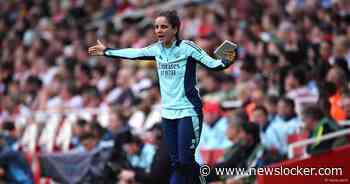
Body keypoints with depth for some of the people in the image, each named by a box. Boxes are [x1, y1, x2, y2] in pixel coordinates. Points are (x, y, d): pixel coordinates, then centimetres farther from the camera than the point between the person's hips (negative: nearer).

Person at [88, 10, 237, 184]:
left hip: (188, 112, -6)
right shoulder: (157, 49, 4)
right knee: (176, 162, 7)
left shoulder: (187, 47, -13)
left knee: (186, 161, -9)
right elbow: (134, 53, 17)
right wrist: (106, 52, 24)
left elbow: (212, 64, -16)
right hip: (168, 112, 6)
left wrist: (226, 61, -36)